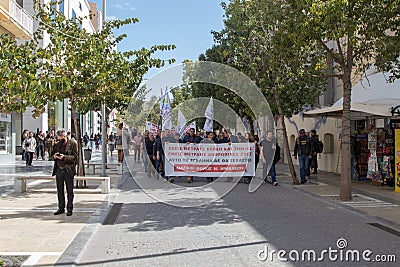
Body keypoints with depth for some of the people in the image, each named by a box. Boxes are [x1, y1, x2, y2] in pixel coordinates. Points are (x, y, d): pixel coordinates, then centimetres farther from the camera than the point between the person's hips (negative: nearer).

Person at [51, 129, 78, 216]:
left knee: (69, 191, 2)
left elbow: (75, 157, -9)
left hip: (68, 170, -5)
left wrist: (64, 157, -21)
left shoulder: (73, 143, -3)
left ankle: (69, 208, 10)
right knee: (60, 190, 10)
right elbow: (51, 156, 17)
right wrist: (54, 156, -7)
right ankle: (61, 208, 20)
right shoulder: (57, 145, 13)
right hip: (58, 170, 5)